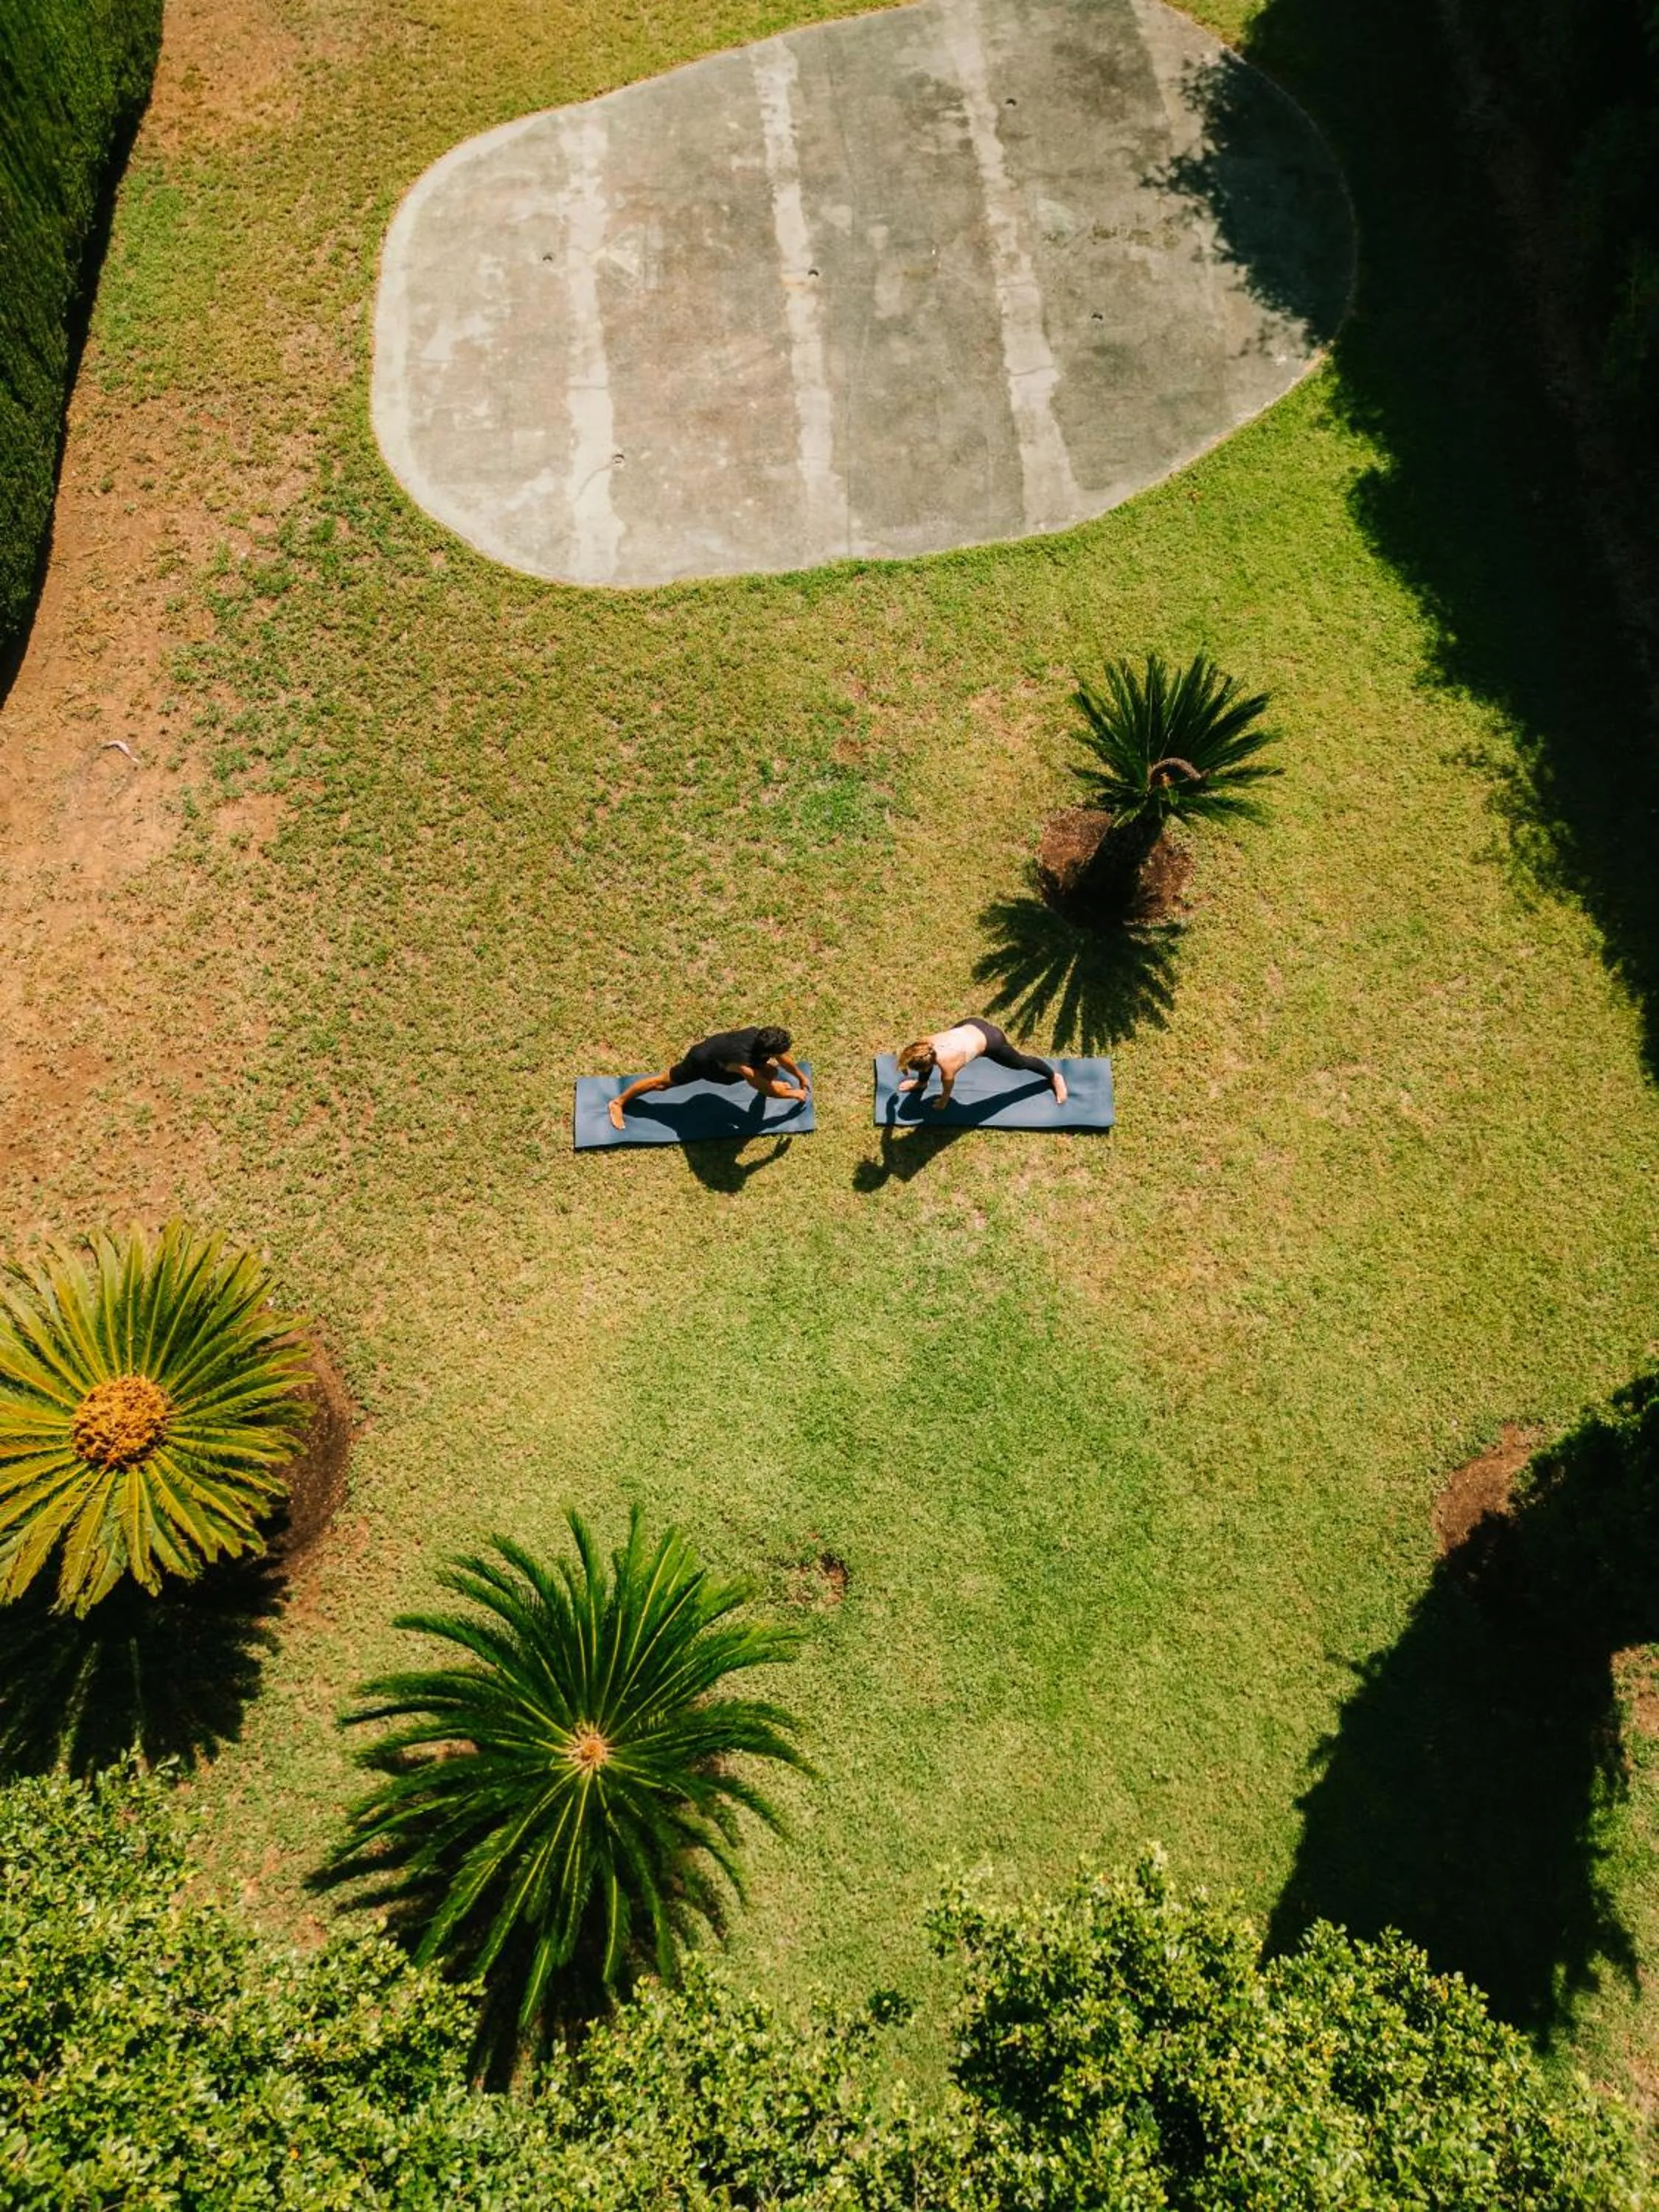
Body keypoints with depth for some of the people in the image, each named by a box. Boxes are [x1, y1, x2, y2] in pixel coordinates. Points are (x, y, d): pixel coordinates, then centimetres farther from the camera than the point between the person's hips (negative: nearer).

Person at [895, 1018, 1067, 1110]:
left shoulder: (947, 1063, -35)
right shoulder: (925, 1044, -20)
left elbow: (948, 1086, -12)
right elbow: (921, 1060, 7)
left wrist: (943, 1102, 9)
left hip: (991, 1041, -7)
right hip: (971, 1026, 7)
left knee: (1021, 1063, 20)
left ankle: (1055, 1076, 46)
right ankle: (921, 1083, 44)